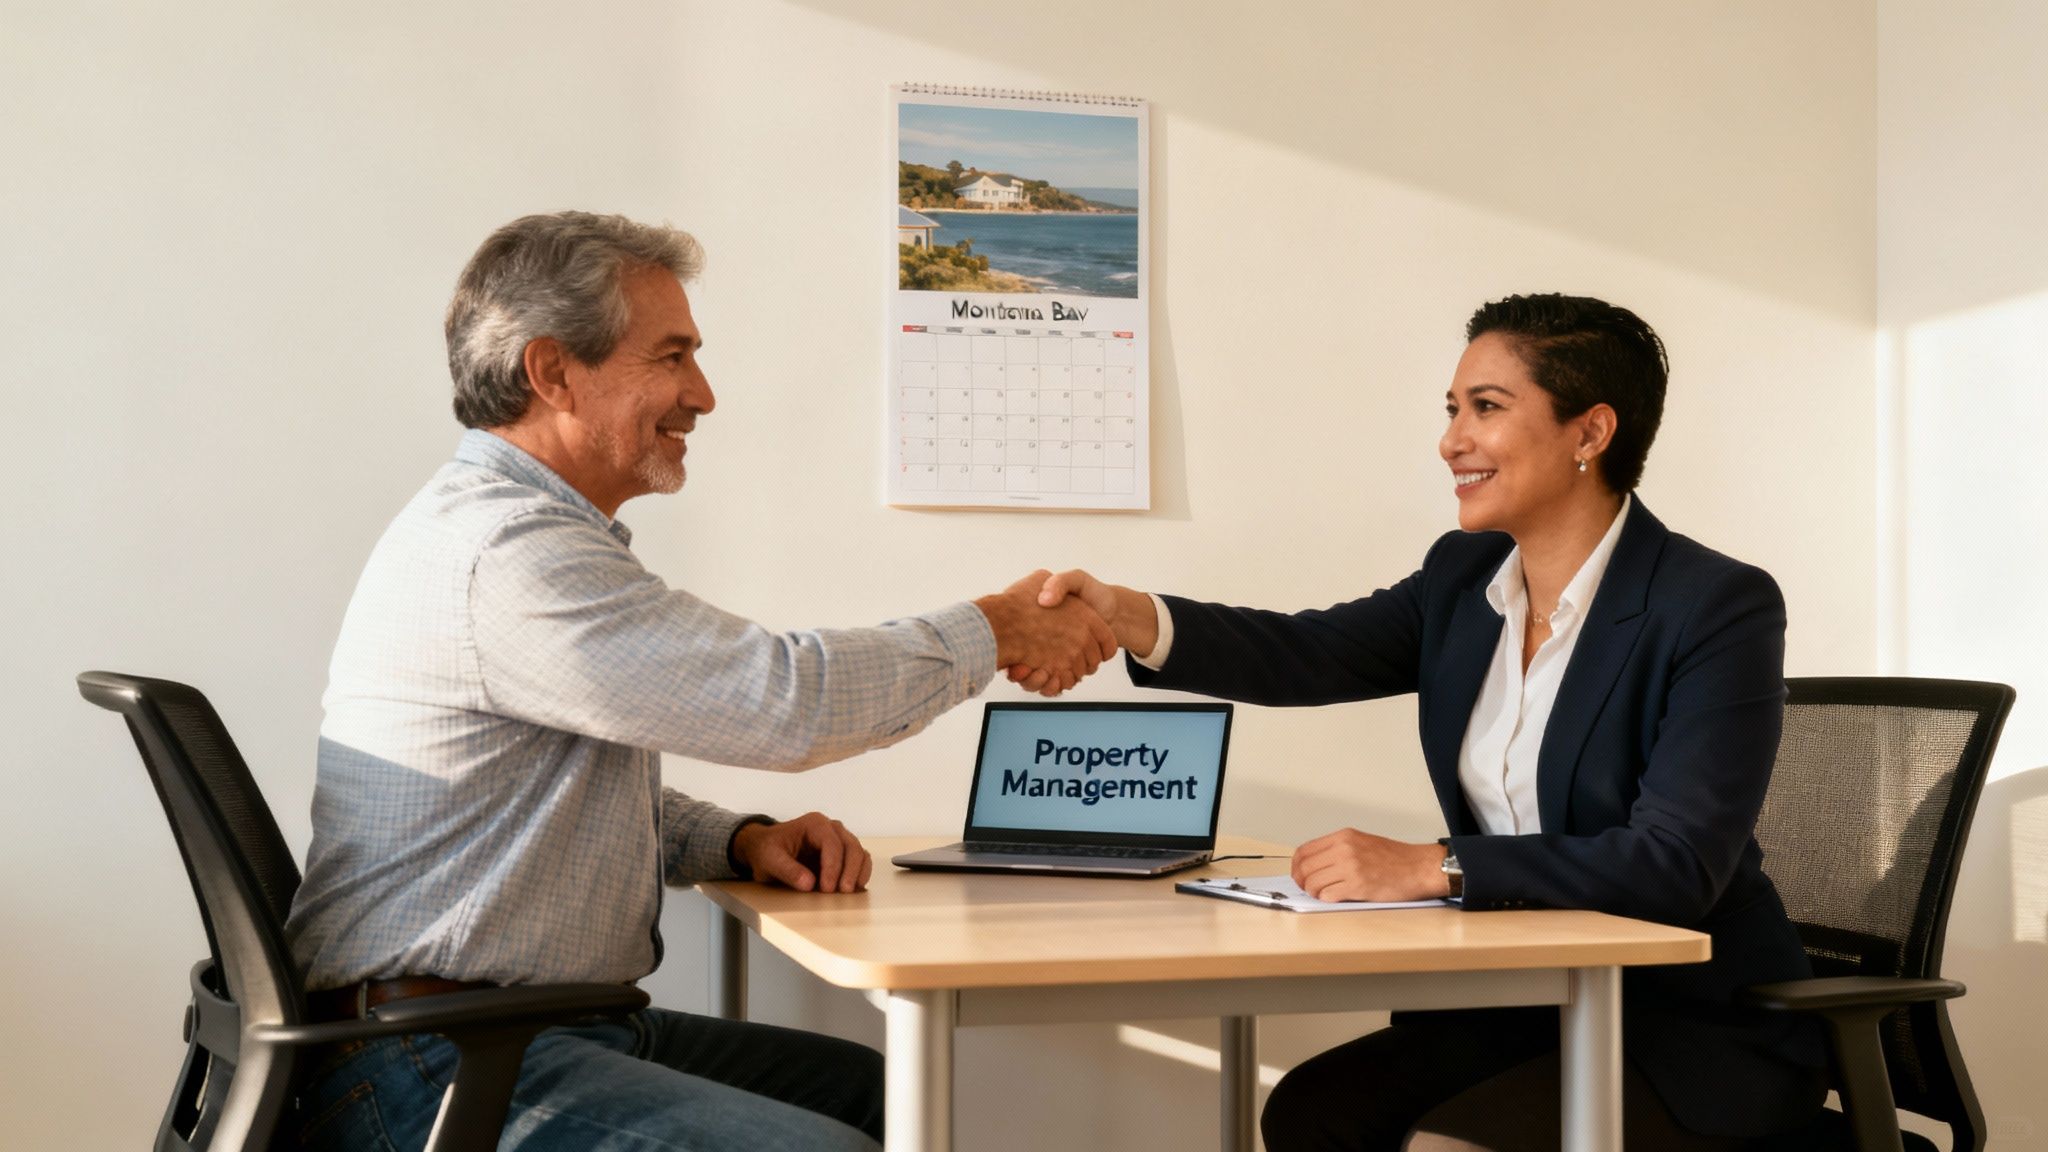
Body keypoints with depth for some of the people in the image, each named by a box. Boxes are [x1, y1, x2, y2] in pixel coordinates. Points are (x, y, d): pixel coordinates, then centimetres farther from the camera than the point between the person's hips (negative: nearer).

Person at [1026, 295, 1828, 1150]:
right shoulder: (1464, 577, 5)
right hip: (1523, 1010, 6)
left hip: (1699, 1029, -6)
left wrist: (1432, 866, -29)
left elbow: (1676, 863, -25)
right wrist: (1130, 618, -27)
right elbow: (1307, 654, -9)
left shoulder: (1721, 608, -17)